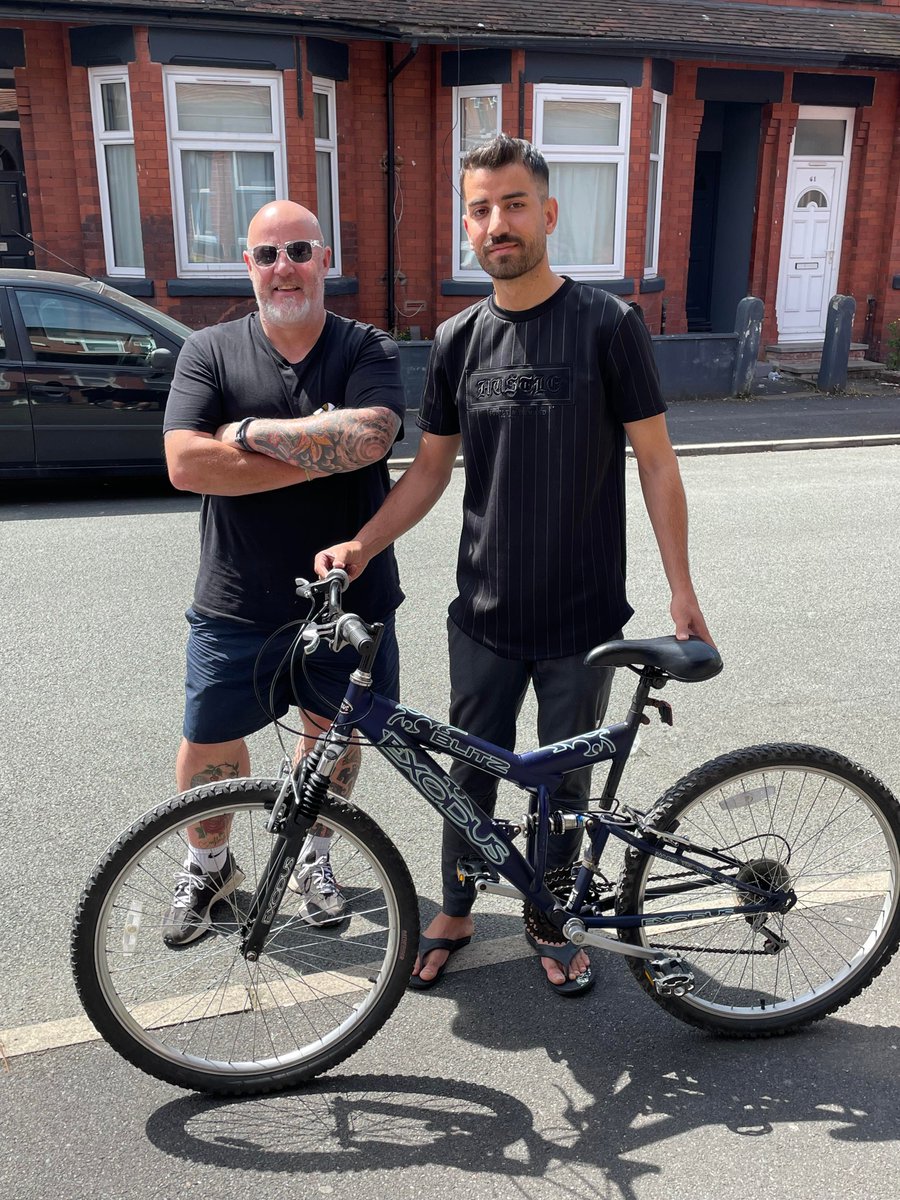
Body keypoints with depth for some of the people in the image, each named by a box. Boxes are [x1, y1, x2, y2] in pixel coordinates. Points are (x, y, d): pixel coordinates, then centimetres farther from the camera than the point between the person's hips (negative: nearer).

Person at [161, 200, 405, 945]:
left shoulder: (368, 350, -2)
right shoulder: (210, 352, -1)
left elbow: (367, 437, -23)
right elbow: (187, 464, -16)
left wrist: (249, 430, -17)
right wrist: (321, 453, -19)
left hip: (348, 596, 0)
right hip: (238, 604, 0)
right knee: (209, 743, 11)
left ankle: (314, 858, 42)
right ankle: (209, 867, 39)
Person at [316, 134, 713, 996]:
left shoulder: (607, 325, -8)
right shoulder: (457, 341, 3)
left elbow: (655, 460, -6)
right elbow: (431, 469, 7)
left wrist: (680, 587, -8)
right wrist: (360, 546, -6)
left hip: (582, 618, -2)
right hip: (485, 614, 3)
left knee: (564, 780, 14)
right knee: (471, 771, 15)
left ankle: (548, 920, 37)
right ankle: (454, 914, 37)